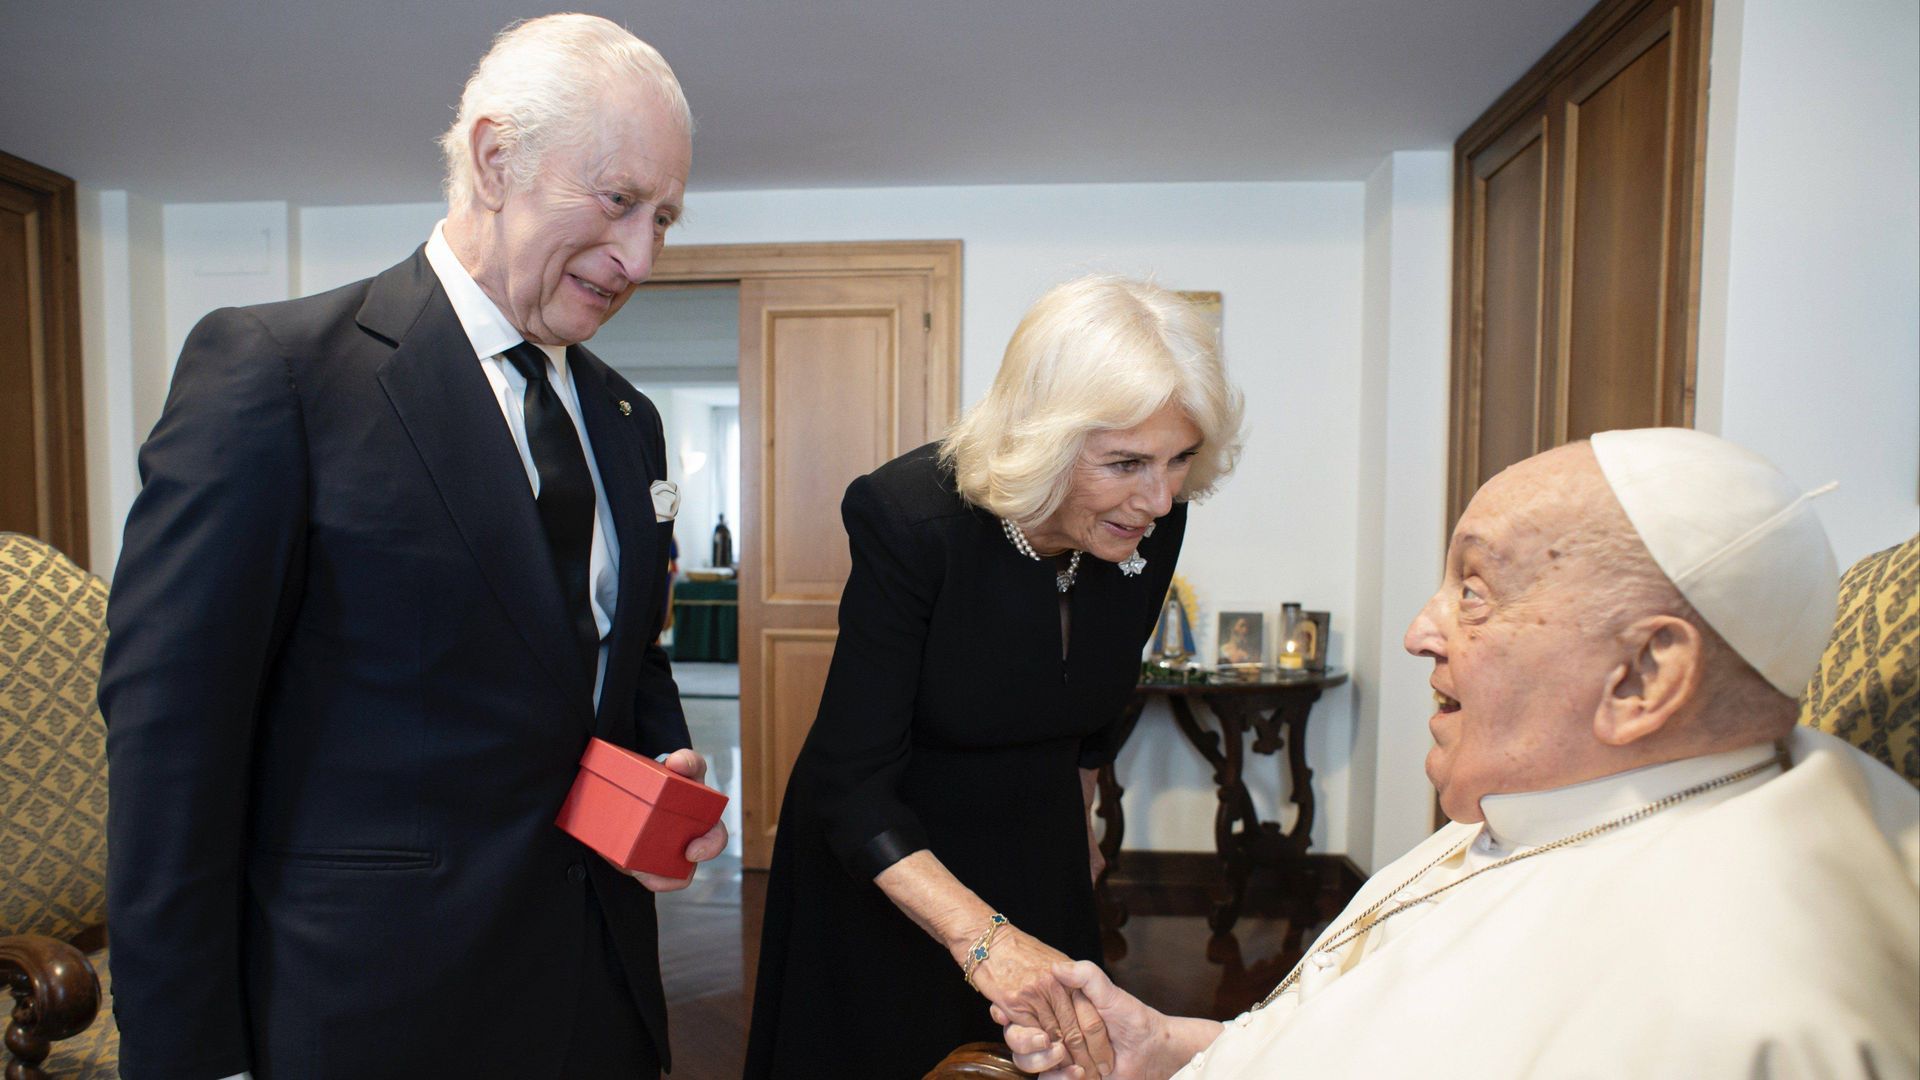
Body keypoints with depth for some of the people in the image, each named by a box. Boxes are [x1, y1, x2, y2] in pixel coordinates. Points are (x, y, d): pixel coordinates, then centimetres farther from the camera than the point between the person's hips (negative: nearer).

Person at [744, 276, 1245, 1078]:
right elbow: (853, 781, -30)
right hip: (879, 861, -4)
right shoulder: (911, 517, -31)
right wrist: (979, 933, -41)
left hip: (1035, 858, 5)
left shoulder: (1154, 526, -15)